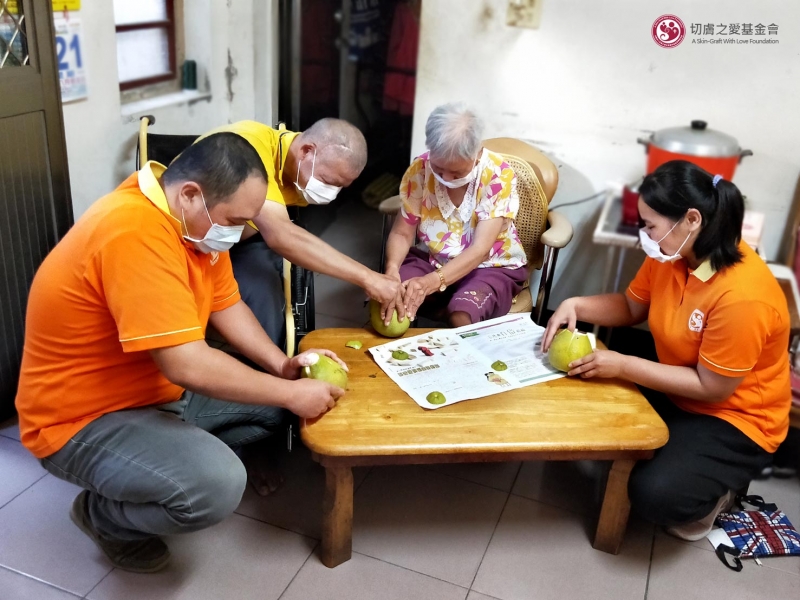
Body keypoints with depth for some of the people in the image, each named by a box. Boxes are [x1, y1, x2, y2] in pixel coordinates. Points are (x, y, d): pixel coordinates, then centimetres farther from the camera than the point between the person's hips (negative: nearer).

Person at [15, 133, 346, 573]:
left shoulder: (196, 217, -3)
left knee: (271, 401, 8)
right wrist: (291, 393, -25)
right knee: (217, 485, -29)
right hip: (83, 419, -9)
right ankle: (102, 514, 1)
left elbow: (226, 304, 6)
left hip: (161, 391, 9)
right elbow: (187, 365, -36)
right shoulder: (135, 231, -33)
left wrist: (283, 367, -9)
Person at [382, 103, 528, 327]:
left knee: (462, 315, -34)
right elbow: (402, 233, -9)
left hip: (492, 267, -3)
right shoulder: (419, 170, -13)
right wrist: (392, 269, -32)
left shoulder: (499, 175, -23)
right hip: (433, 261, 3)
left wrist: (433, 281, -44)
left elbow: (480, 250, -28)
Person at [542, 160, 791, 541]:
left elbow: (711, 388, -27)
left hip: (733, 418, -7)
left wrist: (623, 366, -29)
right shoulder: (674, 253, -10)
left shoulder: (742, 296, -33)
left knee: (656, 494, -26)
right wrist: (575, 305, -13)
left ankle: (716, 489, 8)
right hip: (675, 388, 7)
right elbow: (632, 307, 5)